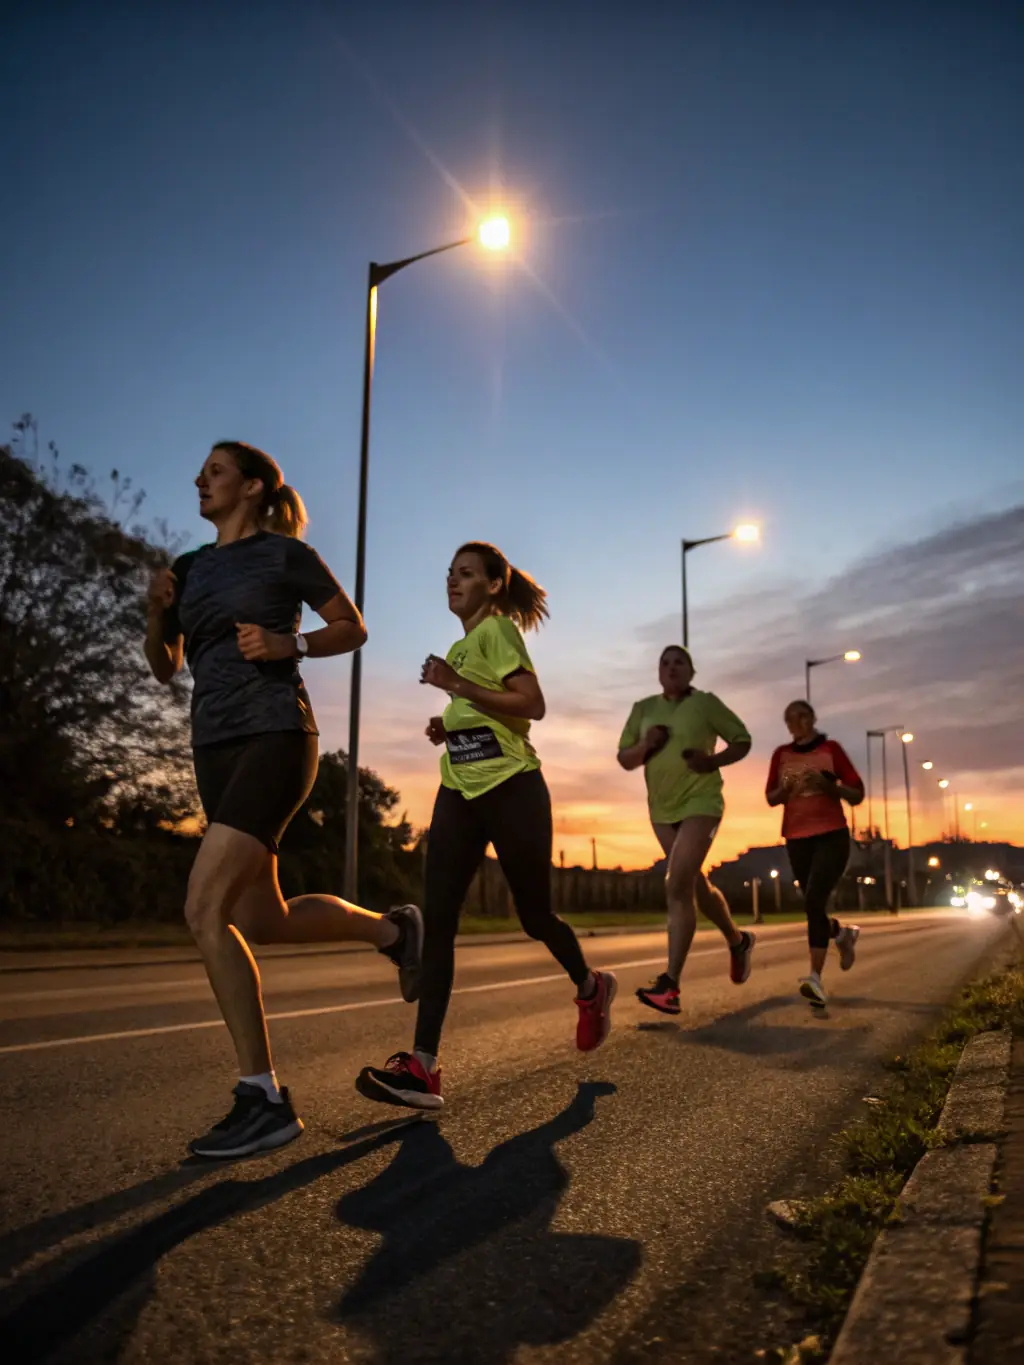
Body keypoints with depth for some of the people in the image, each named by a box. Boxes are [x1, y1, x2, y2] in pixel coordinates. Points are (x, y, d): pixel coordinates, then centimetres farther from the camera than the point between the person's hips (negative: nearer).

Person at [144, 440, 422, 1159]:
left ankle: (264, 1099, -9)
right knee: (262, 922, 11)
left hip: (275, 737, -7)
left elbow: (353, 628, 5)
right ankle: (393, 928, 35)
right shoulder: (191, 568, 17)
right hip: (216, 749, 8)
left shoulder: (286, 553, 1)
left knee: (205, 911, -19)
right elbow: (164, 667, 19)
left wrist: (288, 645, -12)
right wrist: (157, 610, 1)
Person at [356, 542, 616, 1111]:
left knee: (535, 915, 6)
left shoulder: (498, 629, -7)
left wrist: (456, 685, -23)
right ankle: (424, 1064, -12)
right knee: (438, 918, -8)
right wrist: (447, 724, 10)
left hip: (512, 789, -7)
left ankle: (592, 988, 37)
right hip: (460, 792, 8)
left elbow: (533, 706, -19)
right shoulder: (463, 645, 19)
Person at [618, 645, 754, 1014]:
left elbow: (742, 740, 3)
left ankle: (670, 984, -18)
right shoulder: (643, 709, 7)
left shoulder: (706, 703, -3)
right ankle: (738, 941, 42)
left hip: (701, 803, -5)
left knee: (677, 886, -18)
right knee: (696, 886, 17)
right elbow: (624, 760, 9)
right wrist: (645, 745, -12)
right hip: (662, 810, 6)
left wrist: (713, 761, -16)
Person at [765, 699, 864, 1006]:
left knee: (814, 902, -21)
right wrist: (785, 790, -10)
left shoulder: (831, 749, 0)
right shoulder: (781, 754, 8)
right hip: (797, 839, 4)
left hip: (832, 835, -4)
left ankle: (816, 979, -24)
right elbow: (770, 798, 12)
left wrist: (828, 784, -18)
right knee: (813, 907, 12)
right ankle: (843, 934, 46)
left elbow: (857, 796, 0)